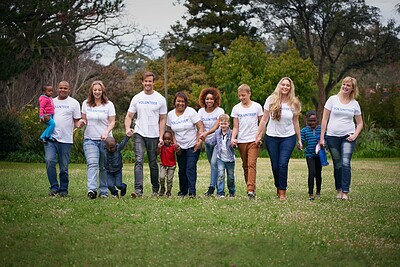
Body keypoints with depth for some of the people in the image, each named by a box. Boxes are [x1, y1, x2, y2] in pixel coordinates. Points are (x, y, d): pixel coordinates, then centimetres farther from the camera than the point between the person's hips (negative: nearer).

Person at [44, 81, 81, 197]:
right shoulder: (51, 102, 14)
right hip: (51, 137, 1)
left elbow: (76, 121, 7)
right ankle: (54, 187, -5)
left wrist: (80, 124, -15)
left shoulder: (74, 103, 7)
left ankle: (63, 189, 15)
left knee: (64, 167, 3)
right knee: (50, 161, -16)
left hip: (66, 139, -1)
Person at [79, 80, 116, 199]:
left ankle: (104, 191, 11)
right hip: (90, 139, 1)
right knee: (92, 164, -16)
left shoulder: (109, 105, 3)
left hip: (105, 140, 0)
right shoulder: (86, 104, 10)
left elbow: (112, 122, -1)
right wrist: (82, 122, -6)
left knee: (104, 166, 4)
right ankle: (92, 189, -28)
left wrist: (106, 132, -18)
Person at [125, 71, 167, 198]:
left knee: (153, 163, 9)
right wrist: (127, 128, -11)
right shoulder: (137, 98, 7)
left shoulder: (160, 99, 3)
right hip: (139, 134, 0)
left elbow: (162, 119, 4)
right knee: (139, 161, -13)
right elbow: (129, 116, 8)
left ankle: (156, 190, 23)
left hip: (153, 135, 0)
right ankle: (138, 189, -20)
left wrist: (161, 137, -4)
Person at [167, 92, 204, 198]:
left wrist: (199, 141, -17)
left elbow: (201, 128, -9)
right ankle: (183, 191, 20)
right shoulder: (171, 114, 5)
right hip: (180, 147, 4)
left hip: (193, 146, -4)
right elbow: (171, 131, 15)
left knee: (191, 168, -13)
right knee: (182, 170, 8)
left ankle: (192, 192, -15)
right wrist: (175, 142, 3)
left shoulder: (191, 112, -8)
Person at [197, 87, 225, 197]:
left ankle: (212, 187, -14)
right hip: (207, 142, 5)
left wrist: (206, 133, -37)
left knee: (214, 163, -18)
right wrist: (200, 135, -23)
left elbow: (216, 126, -20)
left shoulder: (219, 111, -10)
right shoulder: (201, 111, 3)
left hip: (218, 141, -5)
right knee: (213, 165, 9)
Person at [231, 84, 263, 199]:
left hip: (253, 140, -3)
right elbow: (235, 127, 6)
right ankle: (252, 189, 17)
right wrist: (233, 138, -11)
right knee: (245, 165, 7)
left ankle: (250, 189, -24)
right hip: (241, 141, 3)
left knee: (252, 164, -15)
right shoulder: (236, 108, 6)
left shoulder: (257, 106, 1)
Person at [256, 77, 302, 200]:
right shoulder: (271, 100, -2)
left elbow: (295, 122, 10)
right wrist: (259, 135, 0)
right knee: (275, 166, 3)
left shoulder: (294, 103, 2)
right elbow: (264, 119, 2)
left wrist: (299, 140, 11)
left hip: (288, 138, 0)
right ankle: (278, 187, 25)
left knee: (283, 164, -12)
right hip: (272, 137, 1)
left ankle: (282, 192, -4)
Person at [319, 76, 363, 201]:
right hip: (332, 136, 0)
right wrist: (322, 137, -1)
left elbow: (360, 123, 15)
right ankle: (339, 190, 16)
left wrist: (355, 135, -3)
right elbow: (324, 119, 3)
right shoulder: (333, 99, 2)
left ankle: (345, 192, -11)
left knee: (345, 163, -13)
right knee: (337, 165, 5)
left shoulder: (355, 104, 7)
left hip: (348, 136, 0)